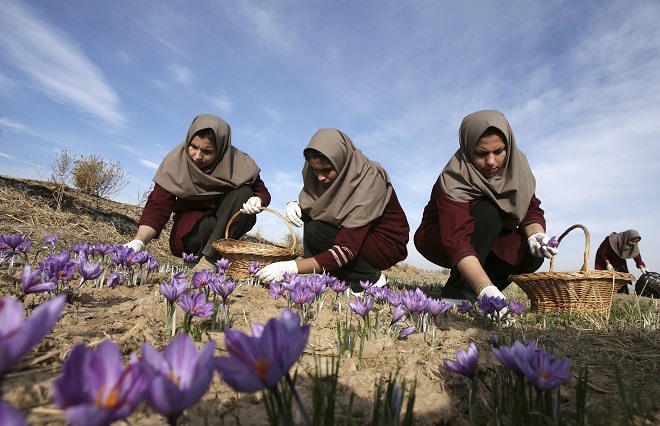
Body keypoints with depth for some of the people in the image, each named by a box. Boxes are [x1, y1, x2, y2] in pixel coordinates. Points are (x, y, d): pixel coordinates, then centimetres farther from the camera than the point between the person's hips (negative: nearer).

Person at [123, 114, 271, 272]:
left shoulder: (239, 162, -19)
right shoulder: (176, 162, -20)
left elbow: (262, 191, -8)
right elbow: (158, 207, -25)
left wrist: (257, 201, -33)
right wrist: (138, 242, -39)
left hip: (228, 220, 2)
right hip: (192, 220, -1)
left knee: (244, 192, -29)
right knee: (194, 240, -36)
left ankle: (209, 258, -29)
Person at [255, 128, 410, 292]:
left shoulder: (369, 184, -32)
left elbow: (346, 251, -36)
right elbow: (310, 206, 5)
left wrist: (290, 267, -40)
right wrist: (295, 205, -20)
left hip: (387, 242, -7)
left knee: (316, 233, -25)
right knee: (309, 212, -12)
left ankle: (371, 278, -11)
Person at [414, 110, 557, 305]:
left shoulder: (516, 164, -11)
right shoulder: (453, 181, -31)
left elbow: (531, 208, -8)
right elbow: (457, 242, -42)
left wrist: (536, 235, -30)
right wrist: (487, 290, -53)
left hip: (489, 241, 6)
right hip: (438, 241, -5)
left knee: (532, 252, -21)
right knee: (489, 211, -32)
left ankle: (472, 292, -6)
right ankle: (457, 291, -25)